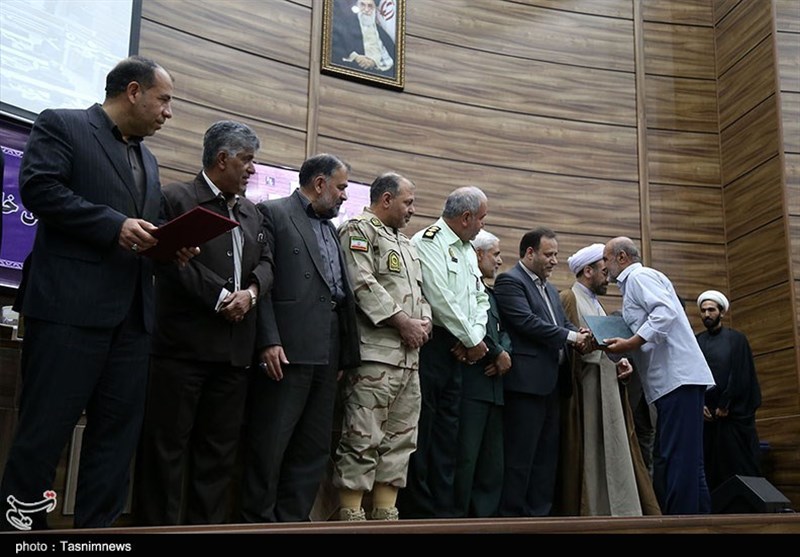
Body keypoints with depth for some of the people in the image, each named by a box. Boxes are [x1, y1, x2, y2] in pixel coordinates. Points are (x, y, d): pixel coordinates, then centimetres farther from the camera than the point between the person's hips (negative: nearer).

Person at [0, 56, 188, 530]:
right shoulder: (61, 126, 3)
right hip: (71, 306, -7)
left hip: (132, 315, 7)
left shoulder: (148, 159, 24)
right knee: (45, 429, -2)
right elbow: (38, 188, -12)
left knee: (118, 433, 7)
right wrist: (114, 225, -17)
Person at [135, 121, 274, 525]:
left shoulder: (252, 213, 20)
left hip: (234, 348, 7)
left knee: (219, 448, 10)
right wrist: (220, 297, -13)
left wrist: (251, 291, -7)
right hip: (183, 344, -6)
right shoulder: (176, 199, -1)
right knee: (166, 445, -1)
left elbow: (265, 262, 14)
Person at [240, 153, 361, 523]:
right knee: (268, 449, -2)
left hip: (326, 356, 8)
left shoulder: (330, 229, 23)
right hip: (286, 352, -7)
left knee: (313, 451, 9)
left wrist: (344, 354, 13)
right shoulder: (272, 213, 1)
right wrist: (268, 341, -17)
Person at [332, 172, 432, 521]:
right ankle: (351, 516, -2)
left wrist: (425, 321, 5)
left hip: (409, 355, 9)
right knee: (363, 439, -8)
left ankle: (386, 513, 16)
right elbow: (363, 284, -15)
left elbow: (418, 291, 26)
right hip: (374, 352, -9)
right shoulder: (358, 230, -3)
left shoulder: (406, 244, 25)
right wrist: (402, 321, -13)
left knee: (400, 439, 9)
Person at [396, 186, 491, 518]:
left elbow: (480, 298, 19)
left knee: (447, 428, 10)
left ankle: (442, 509, 16)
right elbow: (441, 298, -16)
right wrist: (473, 340, -8)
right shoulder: (428, 242, -9)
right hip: (430, 344, -8)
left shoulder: (468, 250, 19)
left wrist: (475, 336, 0)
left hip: (458, 350, 9)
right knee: (422, 428, -4)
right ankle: (417, 511, 5)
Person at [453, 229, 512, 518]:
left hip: (493, 384, 10)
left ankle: (484, 516, 17)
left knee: (492, 463, 11)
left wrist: (504, 354, -1)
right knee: (465, 458, -8)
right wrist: (498, 354, -7)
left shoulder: (490, 292, 25)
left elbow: (503, 331, 20)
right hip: (470, 383, -9)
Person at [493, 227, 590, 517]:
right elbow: (526, 321, -18)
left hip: (552, 381, 9)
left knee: (547, 452, 11)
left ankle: (539, 512, 18)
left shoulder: (550, 289, 22)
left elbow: (564, 323, 18)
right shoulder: (510, 281, -7)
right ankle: (512, 515, 2)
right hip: (527, 381, -9)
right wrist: (570, 336, -15)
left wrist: (579, 336, -5)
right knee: (521, 454, -5)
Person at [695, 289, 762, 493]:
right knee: (710, 466, 0)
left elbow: (741, 375, -2)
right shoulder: (695, 343, 12)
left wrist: (725, 405, -8)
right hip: (705, 414, 3)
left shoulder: (736, 339, 5)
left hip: (734, 413, -2)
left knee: (739, 465, -3)